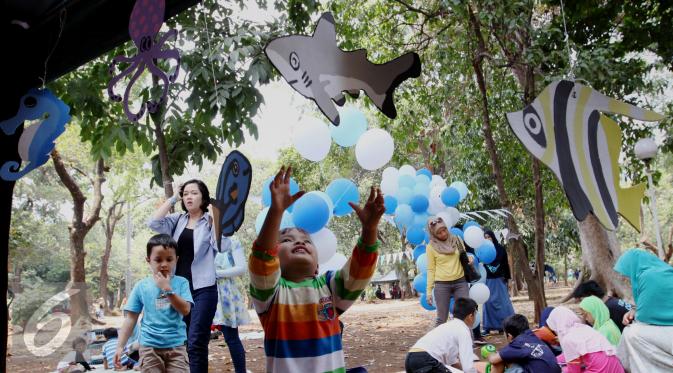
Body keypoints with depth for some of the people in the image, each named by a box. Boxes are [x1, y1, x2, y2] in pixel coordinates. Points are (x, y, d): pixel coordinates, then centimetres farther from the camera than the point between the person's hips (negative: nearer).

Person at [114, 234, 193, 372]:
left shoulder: (181, 282, -1)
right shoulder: (141, 286, 1)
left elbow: (185, 310, -12)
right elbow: (131, 319, 4)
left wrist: (167, 289, -17)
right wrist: (120, 346, -2)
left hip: (176, 346, 0)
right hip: (149, 347, 1)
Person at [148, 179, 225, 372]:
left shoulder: (211, 221, -1)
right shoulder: (177, 220, 11)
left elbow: (221, 246, -18)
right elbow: (153, 223, -5)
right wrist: (172, 199, 0)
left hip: (203, 289, -5)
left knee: (196, 343, -7)